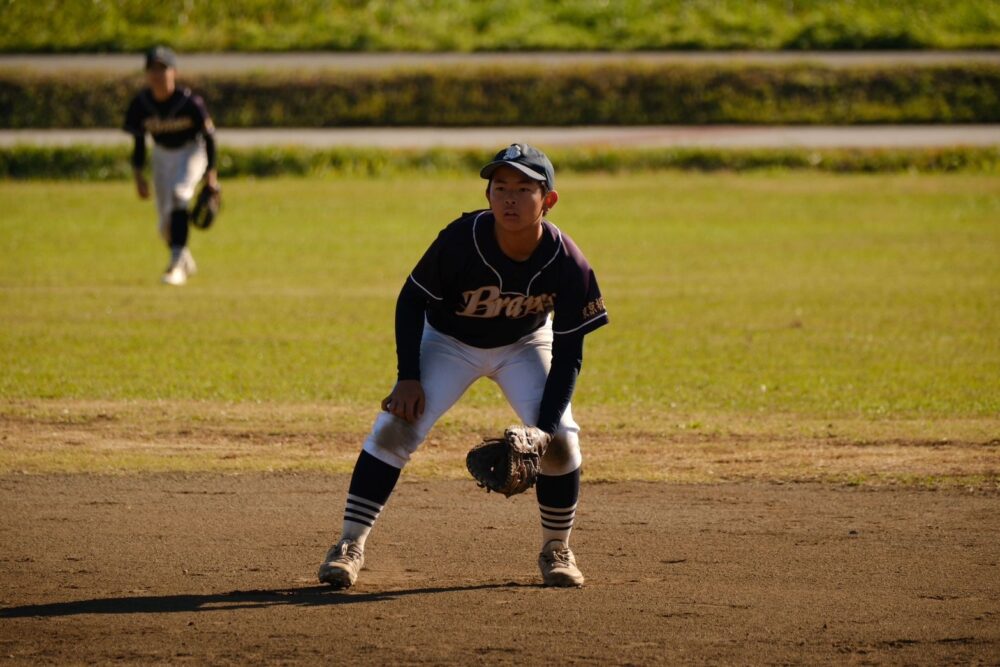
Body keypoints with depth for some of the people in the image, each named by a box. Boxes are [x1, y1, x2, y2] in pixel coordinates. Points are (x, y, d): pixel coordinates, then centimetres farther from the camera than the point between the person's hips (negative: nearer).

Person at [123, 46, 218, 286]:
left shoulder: (190, 102, -26)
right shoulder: (140, 104, -16)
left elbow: (208, 135, -12)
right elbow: (138, 141, -1)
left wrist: (210, 172, -9)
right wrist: (138, 176, -5)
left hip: (191, 151, -4)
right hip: (162, 155, 4)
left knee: (179, 194, -31)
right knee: (165, 222, 7)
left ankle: (177, 264, -32)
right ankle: (185, 260, 37)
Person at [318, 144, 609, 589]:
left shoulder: (567, 263, -29)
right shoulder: (461, 240, -33)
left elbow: (569, 353, -19)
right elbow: (411, 300, -16)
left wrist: (545, 429, -27)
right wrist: (408, 376, -22)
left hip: (524, 344, 1)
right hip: (449, 342, -1)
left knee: (562, 442, -16)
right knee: (395, 426, -17)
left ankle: (556, 551, 7)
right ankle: (350, 545, -11)